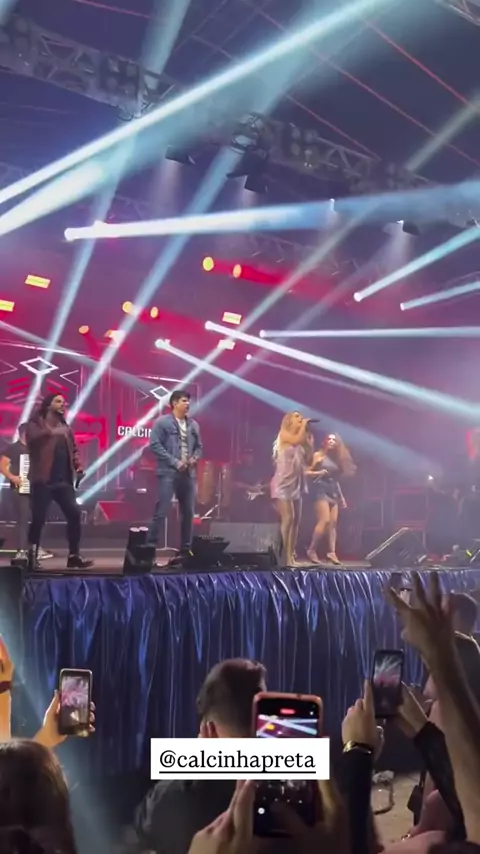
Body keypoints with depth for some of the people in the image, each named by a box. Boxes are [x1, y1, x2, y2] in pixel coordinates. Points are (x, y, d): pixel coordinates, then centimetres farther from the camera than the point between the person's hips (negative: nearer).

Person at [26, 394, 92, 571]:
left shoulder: (65, 427, 18)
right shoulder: (36, 424, -1)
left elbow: (73, 449, 20)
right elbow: (32, 438, -21)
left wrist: (78, 466, 4)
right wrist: (51, 432, -30)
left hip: (64, 481, 6)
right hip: (43, 480, -6)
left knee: (74, 515, -1)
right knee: (38, 519, -3)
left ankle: (74, 556, 6)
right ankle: (32, 557, 8)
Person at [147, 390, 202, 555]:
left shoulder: (193, 425, 14)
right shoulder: (162, 422, -4)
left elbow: (198, 446, 21)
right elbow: (155, 445, -10)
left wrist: (194, 458, -2)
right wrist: (174, 462, -15)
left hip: (188, 473, 6)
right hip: (168, 473, -6)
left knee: (188, 512, 10)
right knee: (161, 511, -12)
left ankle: (186, 548, 20)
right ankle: (151, 546, -7)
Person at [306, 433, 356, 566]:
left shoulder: (336, 459, 17)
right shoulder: (318, 455, 0)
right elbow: (307, 472, -5)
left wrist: (341, 496, 17)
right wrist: (318, 473, -22)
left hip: (333, 492, 7)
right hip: (320, 489, -7)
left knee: (333, 523, -2)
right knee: (325, 521, -17)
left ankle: (331, 552, -7)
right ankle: (312, 550, -11)